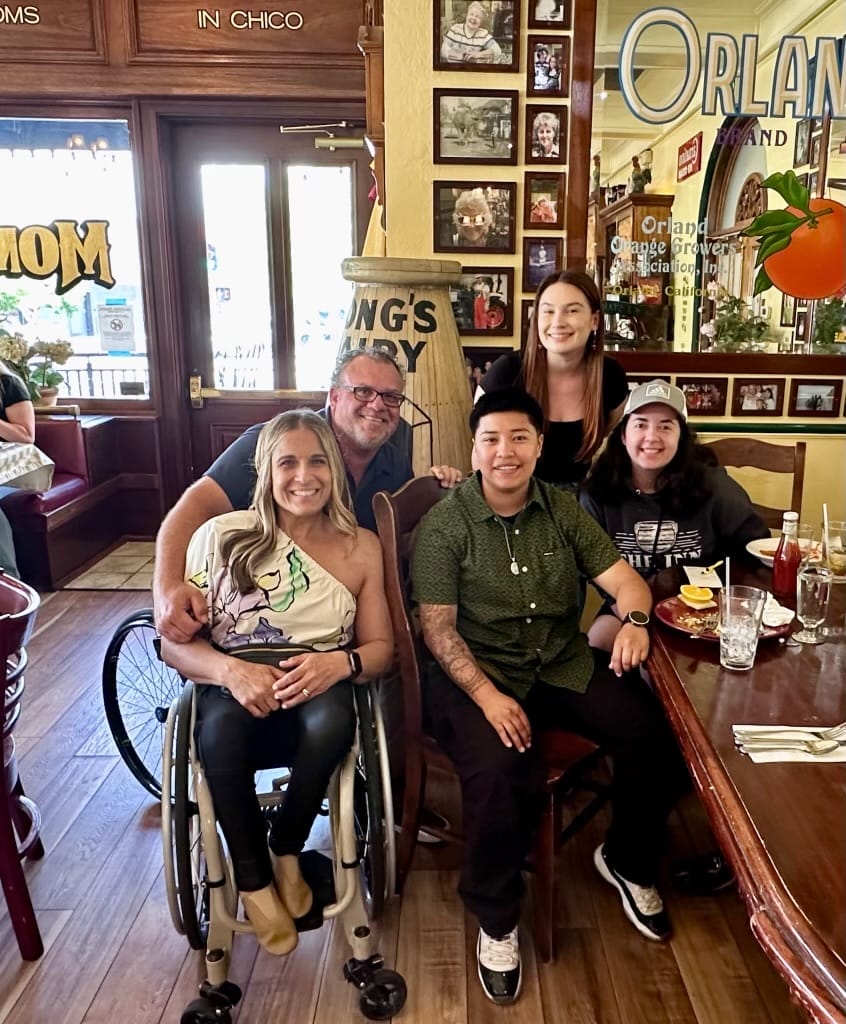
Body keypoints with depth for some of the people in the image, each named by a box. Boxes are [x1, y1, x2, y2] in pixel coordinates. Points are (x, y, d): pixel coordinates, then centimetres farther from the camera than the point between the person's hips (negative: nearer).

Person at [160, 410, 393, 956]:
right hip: (234, 690, 0)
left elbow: (381, 647, 6)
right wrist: (230, 670, -22)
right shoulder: (223, 535, 0)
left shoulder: (362, 547, 5)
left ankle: (286, 848, -2)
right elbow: (175, 643, -1)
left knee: (332, 718, -34)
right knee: (221, 726, -35)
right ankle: (254, 879, -8)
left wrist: (340, 662, -18)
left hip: (318, 692, 1)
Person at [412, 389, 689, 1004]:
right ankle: (497, 922, 0)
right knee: (501, 773, -32)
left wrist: (635, 619, -20)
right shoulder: (445, 524, -6)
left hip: (568, 665, 4)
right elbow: (437, 626, -10)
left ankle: (627, 861, 16)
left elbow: (624, 578, 4)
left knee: (656, 734, -16)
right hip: (477, 673, -4)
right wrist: (488, 695, -23)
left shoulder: (564, 509, 6)